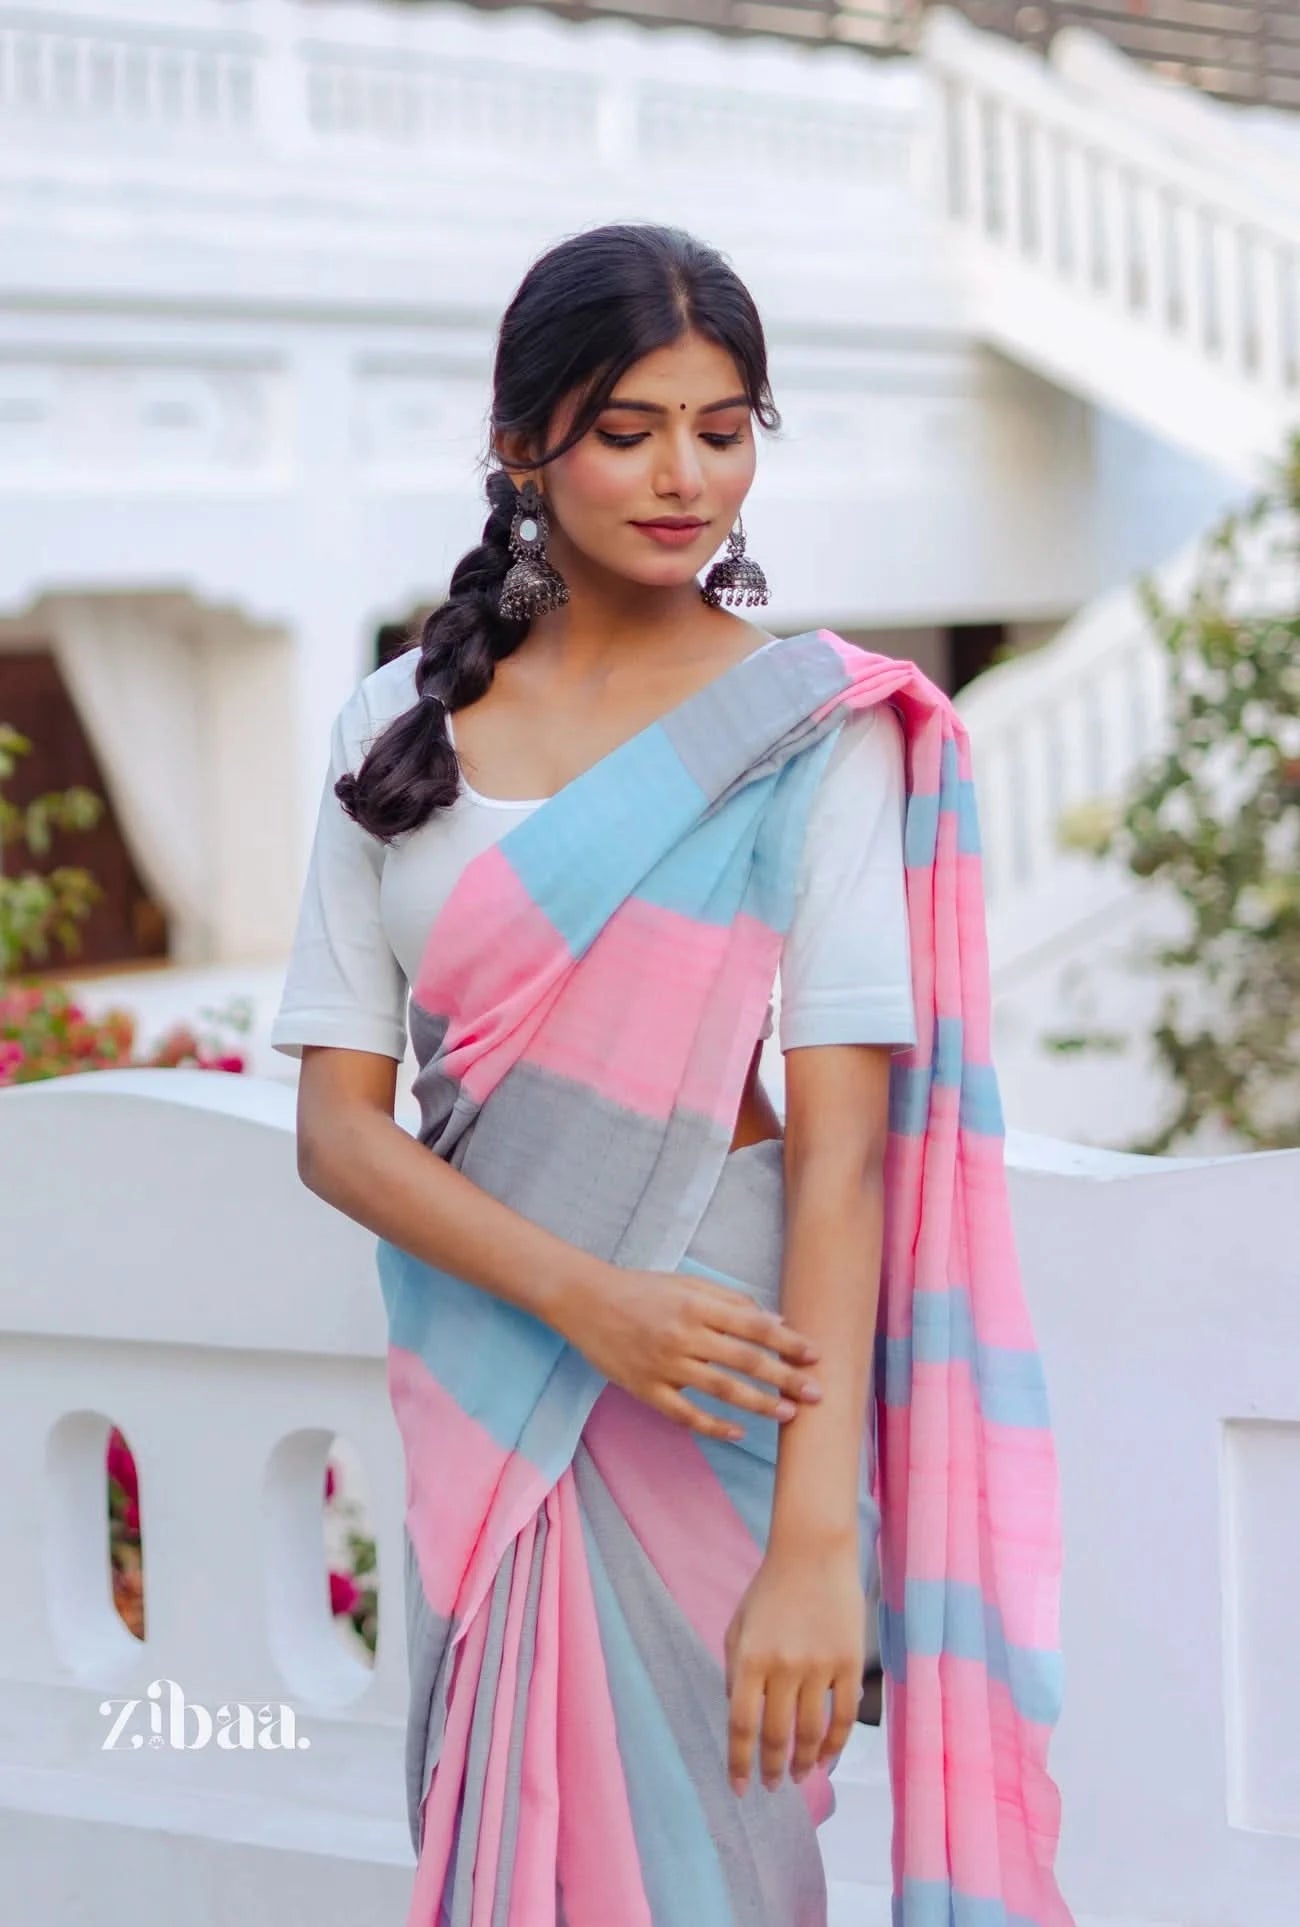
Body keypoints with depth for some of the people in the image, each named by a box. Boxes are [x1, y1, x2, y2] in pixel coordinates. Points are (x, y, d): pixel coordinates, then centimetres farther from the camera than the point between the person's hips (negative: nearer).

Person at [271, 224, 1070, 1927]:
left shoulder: (811, 727, -5)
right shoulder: (402, 729, 5)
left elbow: (841, 1143, -13)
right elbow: (338, 1125, 0)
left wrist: (818, 1539, -21)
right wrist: (583, 1294, -17)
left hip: (727, 1382, -3)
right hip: (481, 1377, 3)